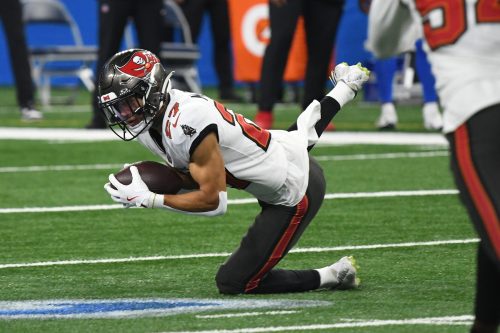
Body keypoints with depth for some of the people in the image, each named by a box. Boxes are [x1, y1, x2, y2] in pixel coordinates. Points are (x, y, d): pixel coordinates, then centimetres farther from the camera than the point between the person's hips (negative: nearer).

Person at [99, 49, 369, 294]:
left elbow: (213, 200, -31)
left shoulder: (186, 123, -36)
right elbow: (192, 176, 5)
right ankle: (345, 87, 61)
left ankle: (334, 276, 2)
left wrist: (148, 199, -30)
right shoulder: (146, 121, -8)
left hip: (295, 192, -9)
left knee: (234, 283, -10)